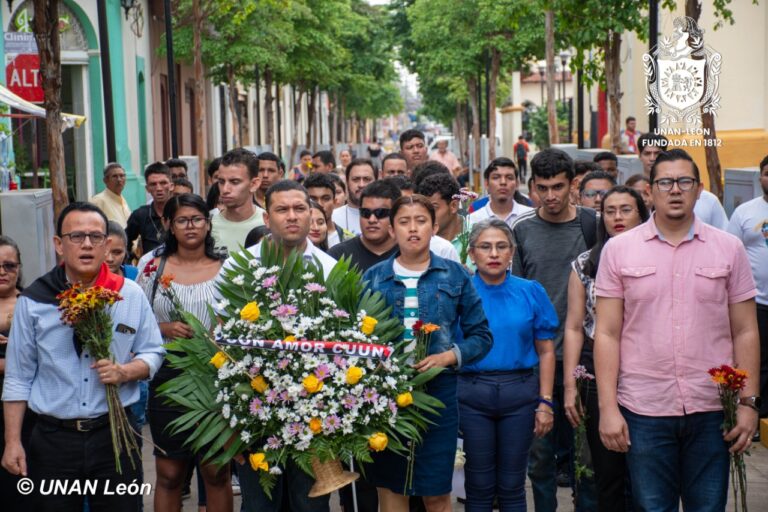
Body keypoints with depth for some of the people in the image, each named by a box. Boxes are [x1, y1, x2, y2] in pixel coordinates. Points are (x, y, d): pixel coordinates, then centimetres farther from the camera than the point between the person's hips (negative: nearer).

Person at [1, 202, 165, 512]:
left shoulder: (131, 295, 1)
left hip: (115, 432, 0)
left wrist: (124, 372, -14)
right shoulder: (33, 301, -1)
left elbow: (153, 353, 8)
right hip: (53, 438, 0)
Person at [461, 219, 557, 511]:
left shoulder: (531, 293, 1)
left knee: (512, 486, 10)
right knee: (479, 486, 9)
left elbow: (546, 352, 4)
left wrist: (545, 402, -2)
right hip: (471, 393, -1)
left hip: (520, 392, 1)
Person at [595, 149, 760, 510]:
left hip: (711, 411, 1)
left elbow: (744, 332, 6)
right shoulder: (619, 249, 2)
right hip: (643, 411, -1)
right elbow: (607, 334, 1)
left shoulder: (729, 248, 5)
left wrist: (748, 402, -1)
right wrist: (607, 407, -5)